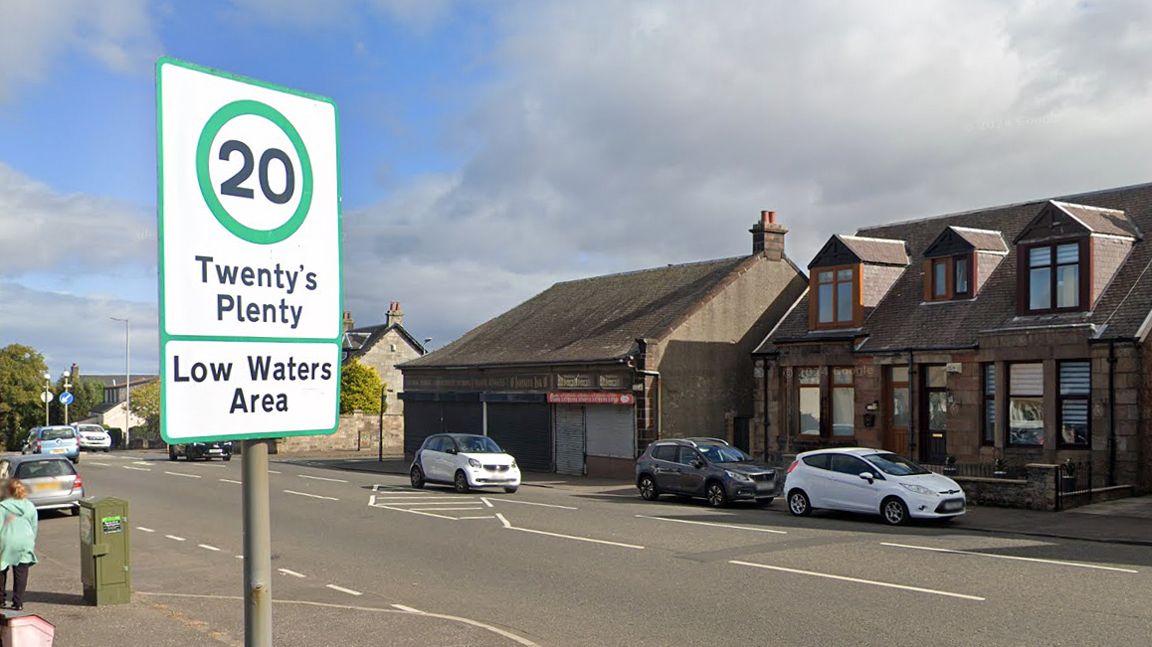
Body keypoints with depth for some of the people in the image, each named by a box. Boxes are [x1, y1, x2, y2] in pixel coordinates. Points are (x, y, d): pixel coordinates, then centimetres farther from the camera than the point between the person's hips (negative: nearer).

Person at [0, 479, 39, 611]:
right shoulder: (30, 506, 6)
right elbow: (35, 527, 10)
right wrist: (32, 543, 21)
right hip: (25, 544, 3)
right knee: (21, 574, 6)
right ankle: (18, 603, 7)